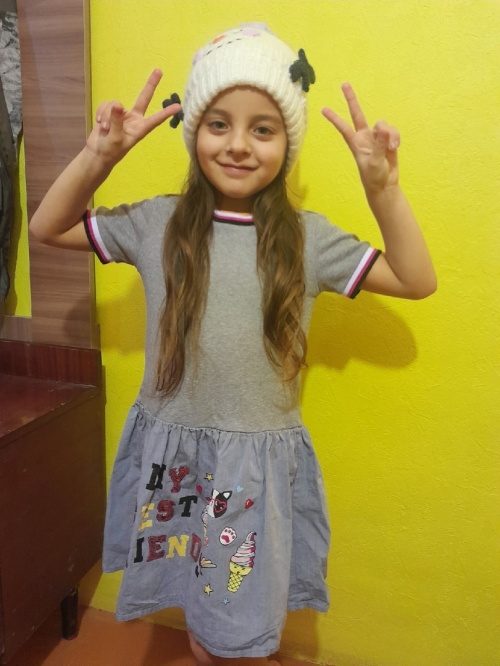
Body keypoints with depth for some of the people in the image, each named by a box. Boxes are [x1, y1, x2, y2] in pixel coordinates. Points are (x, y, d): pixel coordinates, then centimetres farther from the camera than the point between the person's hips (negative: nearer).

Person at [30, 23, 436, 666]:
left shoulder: (308, 237, -5)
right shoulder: (157, 223, -4)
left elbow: (416, 280, -4)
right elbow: (48, 228, 4)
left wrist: (382, 186, -14)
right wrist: (98, 156, -11)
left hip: (261, 460, -1)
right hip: (172, 450, 1)